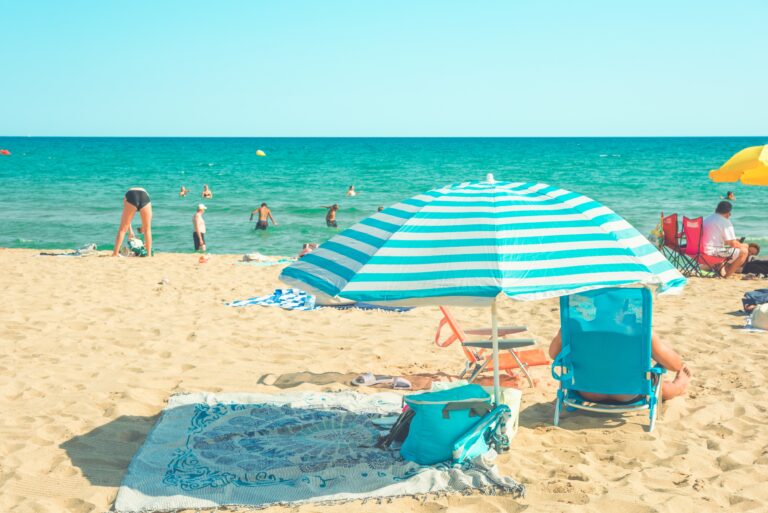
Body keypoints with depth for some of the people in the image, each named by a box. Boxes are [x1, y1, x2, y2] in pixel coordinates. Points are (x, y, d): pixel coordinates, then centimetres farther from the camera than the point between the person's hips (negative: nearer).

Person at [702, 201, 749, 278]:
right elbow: (733, 244, -12)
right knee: (744, 251, -2)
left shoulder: (707, 219, 14)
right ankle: (728, 275, -2)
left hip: (703, 250, 9)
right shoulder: (726, 222, -11)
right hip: (714, 252, -9)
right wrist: (743, 245, 10)